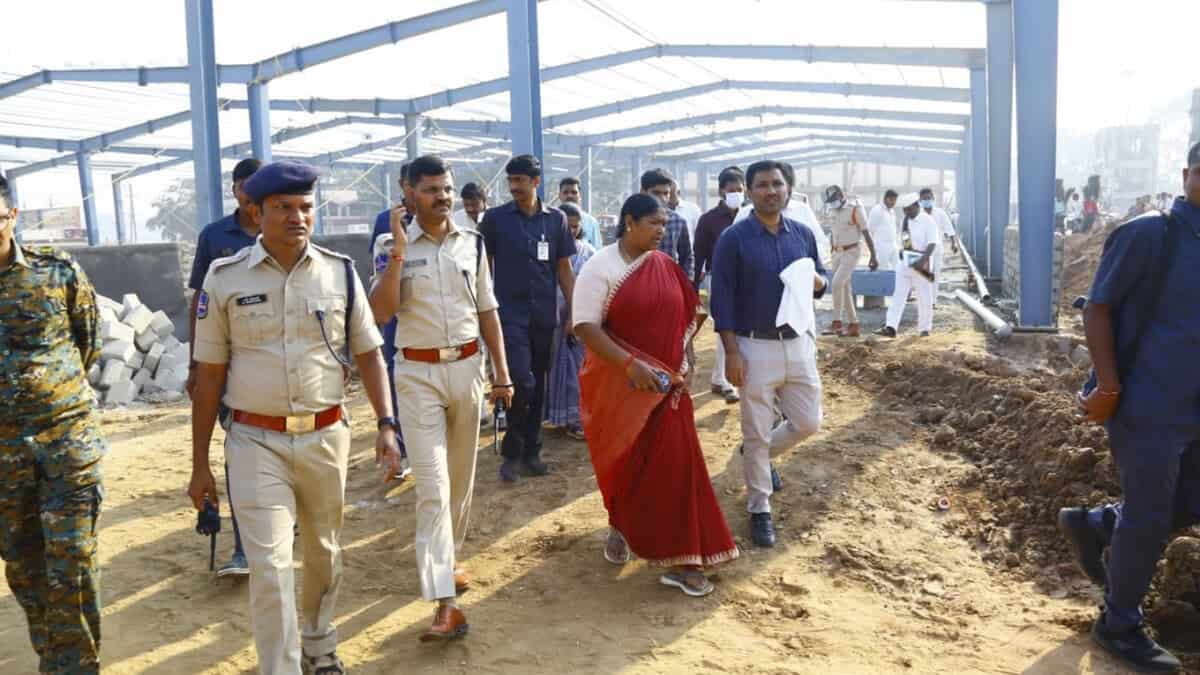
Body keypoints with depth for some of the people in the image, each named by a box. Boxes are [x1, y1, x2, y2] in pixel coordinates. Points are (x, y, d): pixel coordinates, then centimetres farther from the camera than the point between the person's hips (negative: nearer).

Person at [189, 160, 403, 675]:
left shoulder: (340, 273, -1)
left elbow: (368, 354, 5)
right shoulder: (224, 278, -5)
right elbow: (208, 375, 0)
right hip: (256, 442, -2)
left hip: (326, 438, 3)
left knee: (323, 551, 19)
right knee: (270, 568, -7)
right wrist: (200, 464, 1)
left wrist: (386, 425, -6)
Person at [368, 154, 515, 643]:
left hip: (467, 367, 4)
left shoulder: (472, 243, 4)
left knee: (461, 478, 15)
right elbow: (381, 310, -16)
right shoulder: (395, 246, -5)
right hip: (417, 373, -4)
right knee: (432, 485, -8)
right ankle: (446, 603, -9)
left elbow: (487, 310, 9)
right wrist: (398, 252, -21)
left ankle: (445, 562, 36)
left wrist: (502, 371, 7)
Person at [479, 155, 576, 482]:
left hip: (544, 316, 3)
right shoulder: (495, 218, 0)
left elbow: (564, 269, 9)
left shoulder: (556, 219, 6)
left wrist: (575, 311, 4)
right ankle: (512, 453, 6)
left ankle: (531, 452, 21)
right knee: (523, 382, -12)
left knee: (538, 386, 9)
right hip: (510, 314, -3)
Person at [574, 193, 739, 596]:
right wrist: (630, 364, -26)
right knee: (624, 463, 9)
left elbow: (684, 318, 14)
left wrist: (681, 362, 0)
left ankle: (679, 559, 8)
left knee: (674, 465, 0)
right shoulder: (600, 268, -11)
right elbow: (586, 327, -17)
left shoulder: (666, 266, 6)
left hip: (664, 385, 4)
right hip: (618, 384, -4)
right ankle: (620, 526, 38)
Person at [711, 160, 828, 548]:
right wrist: (731, 352, -15)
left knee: (808, 422, 11)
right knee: (756, 433, 3)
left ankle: (760, 454, 39)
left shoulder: (803, 234, 7)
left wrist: (815, 281, -9)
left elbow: (822, 284, 16)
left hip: (799, 343, 5)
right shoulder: (734, 238, -8)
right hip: (755, 347, -4)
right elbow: (722, 297, -9)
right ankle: (760, 509, 19)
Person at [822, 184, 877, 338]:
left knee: (837, 284, -18)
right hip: (837, 252, 7)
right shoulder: (833, 211, 8)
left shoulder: (855, 209, -12)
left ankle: (837, 322, -11)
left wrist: (873, 256, -11)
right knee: (845, 288, 7)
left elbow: (866, 233, -10)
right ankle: (853, 325, 14)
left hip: (851, 252, -7)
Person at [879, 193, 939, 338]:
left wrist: (923, 260, -29)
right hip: (905, 262, 5)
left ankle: (925, 328, 16)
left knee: (924, 298, 4)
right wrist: (902, 250, 1)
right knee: (898, 295, -2)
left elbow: (932, 243, -17)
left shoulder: (928, 221, -10)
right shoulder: (905, 221, 10)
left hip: (921, 264, -5)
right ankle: (891, 327, -8)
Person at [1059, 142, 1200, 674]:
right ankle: (1119, 626, 21)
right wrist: (1108, 387, -19)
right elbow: (1098, 308, -14)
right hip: (1148, 406, -7)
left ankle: (1089, 524, 38)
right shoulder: (1148, 235, -15)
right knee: (1148, 520, 2)